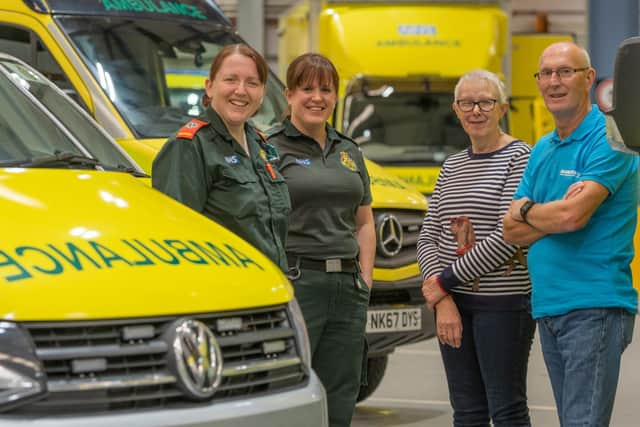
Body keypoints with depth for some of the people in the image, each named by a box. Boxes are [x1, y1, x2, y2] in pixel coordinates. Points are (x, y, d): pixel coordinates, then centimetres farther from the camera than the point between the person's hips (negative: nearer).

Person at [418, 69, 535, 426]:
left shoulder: (520, 157, -7)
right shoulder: (452, 166, 14)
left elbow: (508, 237, -16)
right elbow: (428, 237, 9)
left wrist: (445, 281, -11)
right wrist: (443, 301, -6)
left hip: (504, 303, -6)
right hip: (453, 305, 6)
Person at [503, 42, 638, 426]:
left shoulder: (608, 139, -9)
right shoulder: (542, 150, 16)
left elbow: (573, 216, -20)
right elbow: (512, 231, 10)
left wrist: (526, 211, 0)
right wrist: (556, 213, -8)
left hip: (594, 307, -8)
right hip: (547, 306, 8)